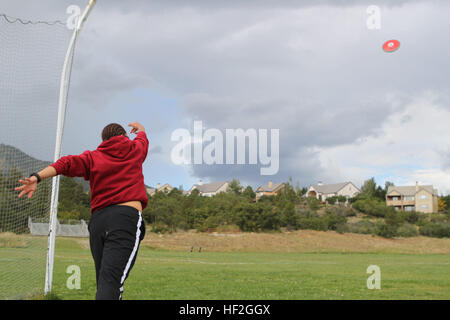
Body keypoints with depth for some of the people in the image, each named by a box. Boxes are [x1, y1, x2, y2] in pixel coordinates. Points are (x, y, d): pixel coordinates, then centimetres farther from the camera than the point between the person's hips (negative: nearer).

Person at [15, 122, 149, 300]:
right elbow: (142, 138, 41)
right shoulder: (135, 149, 18)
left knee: (103, 283, 14)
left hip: (98, 219, 3)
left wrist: (36, 178, -9)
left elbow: (66, 164, 1)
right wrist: (140, 129, 63)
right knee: (111, 281, -18)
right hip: (127, 217, -3)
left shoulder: (93, 157, 17)